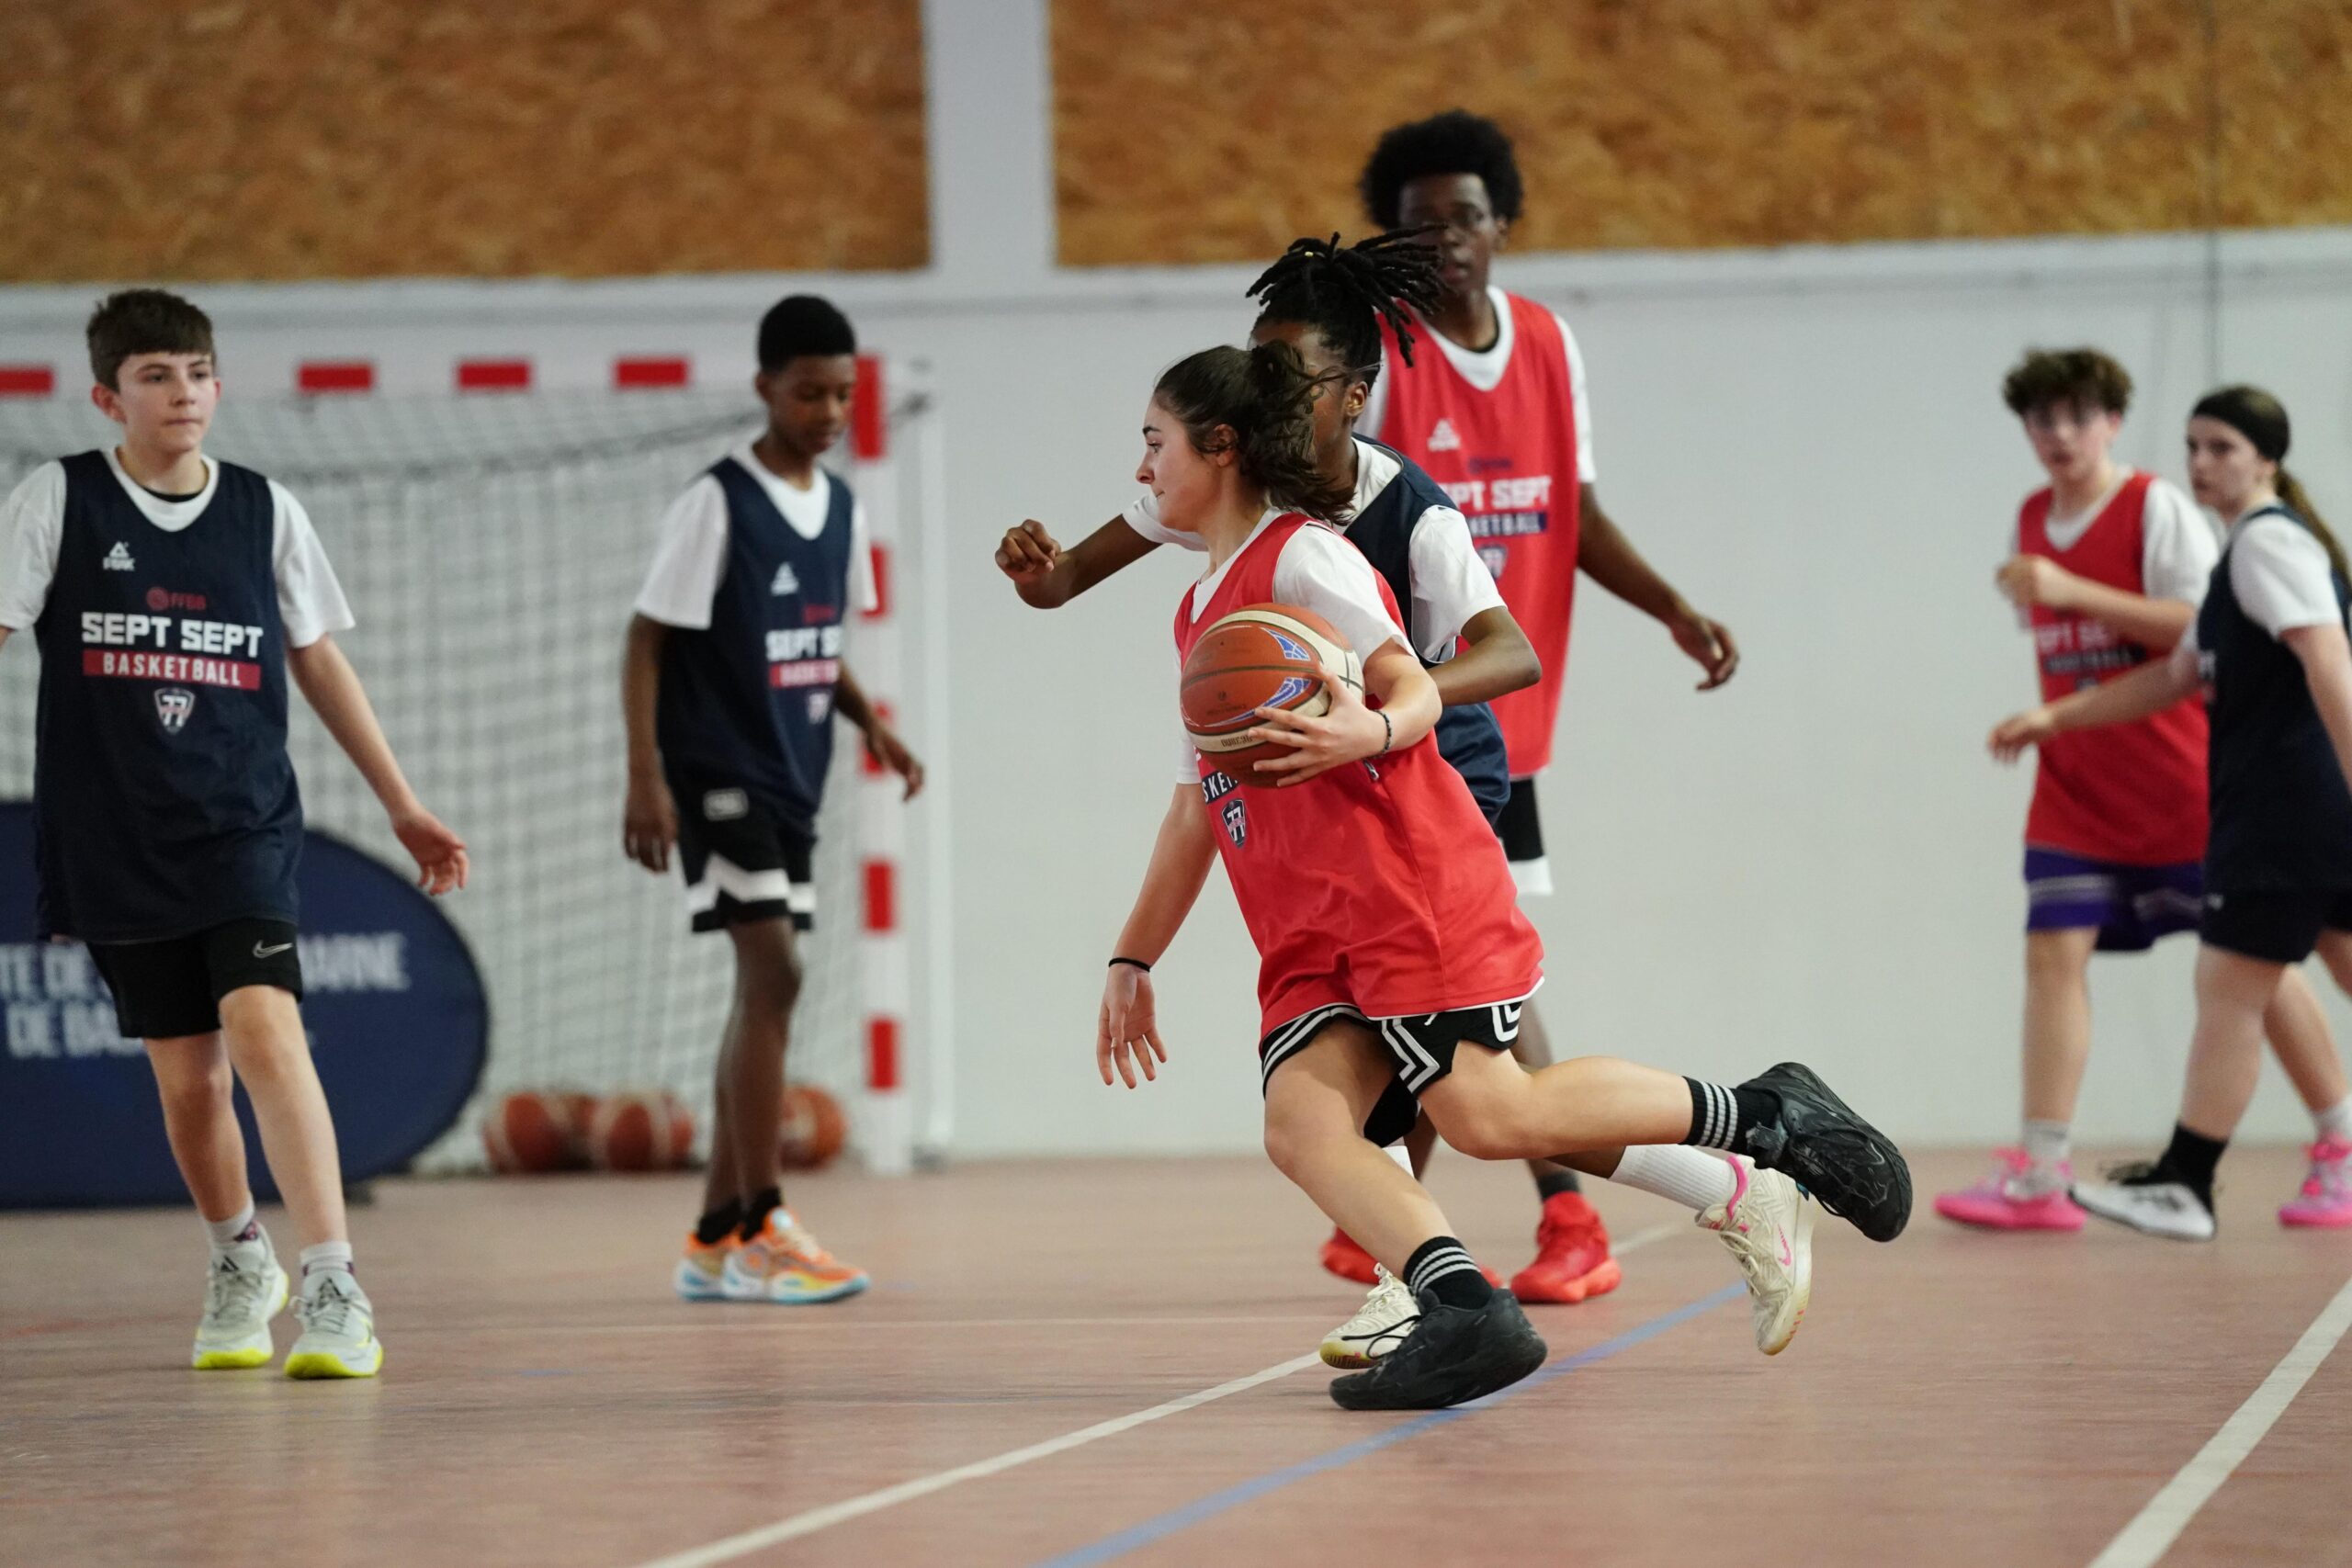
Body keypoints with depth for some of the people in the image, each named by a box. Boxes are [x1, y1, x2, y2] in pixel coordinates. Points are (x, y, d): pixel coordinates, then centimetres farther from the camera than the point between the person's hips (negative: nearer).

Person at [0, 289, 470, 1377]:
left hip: (243, 828, 0)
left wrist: (402, 806, 16)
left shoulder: (266, 511, 5)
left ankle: (333, 1289, -20)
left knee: (263, 1033, -19)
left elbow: (319, 662, 14)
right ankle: (239, 1268, 30)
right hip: (115, 843, 0)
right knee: (186, 1076, 6)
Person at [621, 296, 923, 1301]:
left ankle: (714, 1239, 14)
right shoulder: (717, 504, -11)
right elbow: (646, 642, -11)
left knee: (766, 992, 8)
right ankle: (760, 1234, -14)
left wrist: (868, 720, 4)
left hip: (792, 780, 8)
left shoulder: (839, 509, 10)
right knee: (771, 975, -16)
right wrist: (645, 777, -19)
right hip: (719, 774, -8)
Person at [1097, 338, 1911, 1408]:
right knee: (1301, 1127, -16)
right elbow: (1199, 800, 30)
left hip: (1413, 893, -8)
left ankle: (1763, 1118, 0)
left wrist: (1367, 731, -35)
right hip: (1310, 937, 8)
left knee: (1488, 1113, -16)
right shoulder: (1200, 612, 24)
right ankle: (1465, 1312, -31)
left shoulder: (1301, 557, -3)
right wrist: (1134, 960, 29)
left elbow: (1417, 691, -12)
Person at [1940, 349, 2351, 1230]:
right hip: (2076, 786, 5)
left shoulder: (2157, 508, -9)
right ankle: (2040, 1175, -11)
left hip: (2182, 784, -5)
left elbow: (2201, 627, -19)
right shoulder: (2031, 521, 10)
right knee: (2053, 953, -8)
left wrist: (2072, 591, -24)